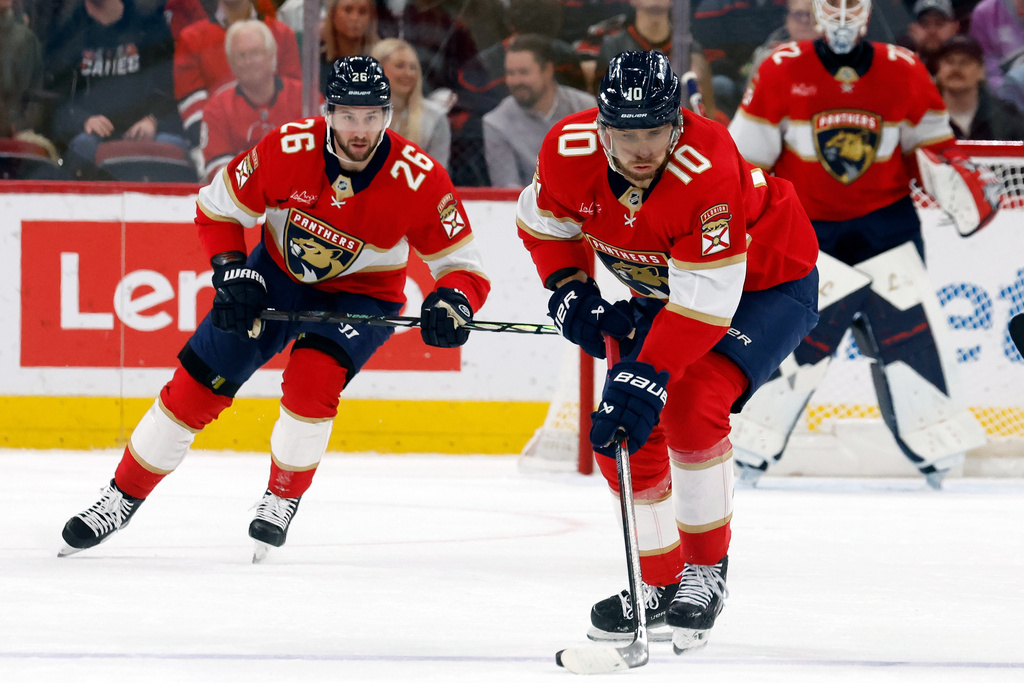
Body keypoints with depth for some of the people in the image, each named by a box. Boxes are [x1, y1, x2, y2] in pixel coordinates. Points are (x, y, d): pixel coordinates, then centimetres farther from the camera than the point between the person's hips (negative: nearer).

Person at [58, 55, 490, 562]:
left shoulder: (419, 178, -27)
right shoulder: (288, 149, -24)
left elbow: (464, 267, -18)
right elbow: (217, 207, -7)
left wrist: (452, 303, -39)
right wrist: (230, 271, -20)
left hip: (362, 295, -2)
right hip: (279, 273, 2)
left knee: (311, 376, -30)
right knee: (196, 384, -3)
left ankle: (282, 501, -6)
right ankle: (123, 498, 15)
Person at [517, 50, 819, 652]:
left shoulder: (707, 169, -39)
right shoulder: (569, 152, -22)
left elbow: (706, 301, -39)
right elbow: (543, 221, 2)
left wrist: (650, 375, -43)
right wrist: (570, 291, -11)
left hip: (767, 283, -6)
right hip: (662, 289, 6)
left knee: (689, 404, -27)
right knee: (622, 433, -1)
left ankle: (707, 569, -11)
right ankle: (659, 585, 18)